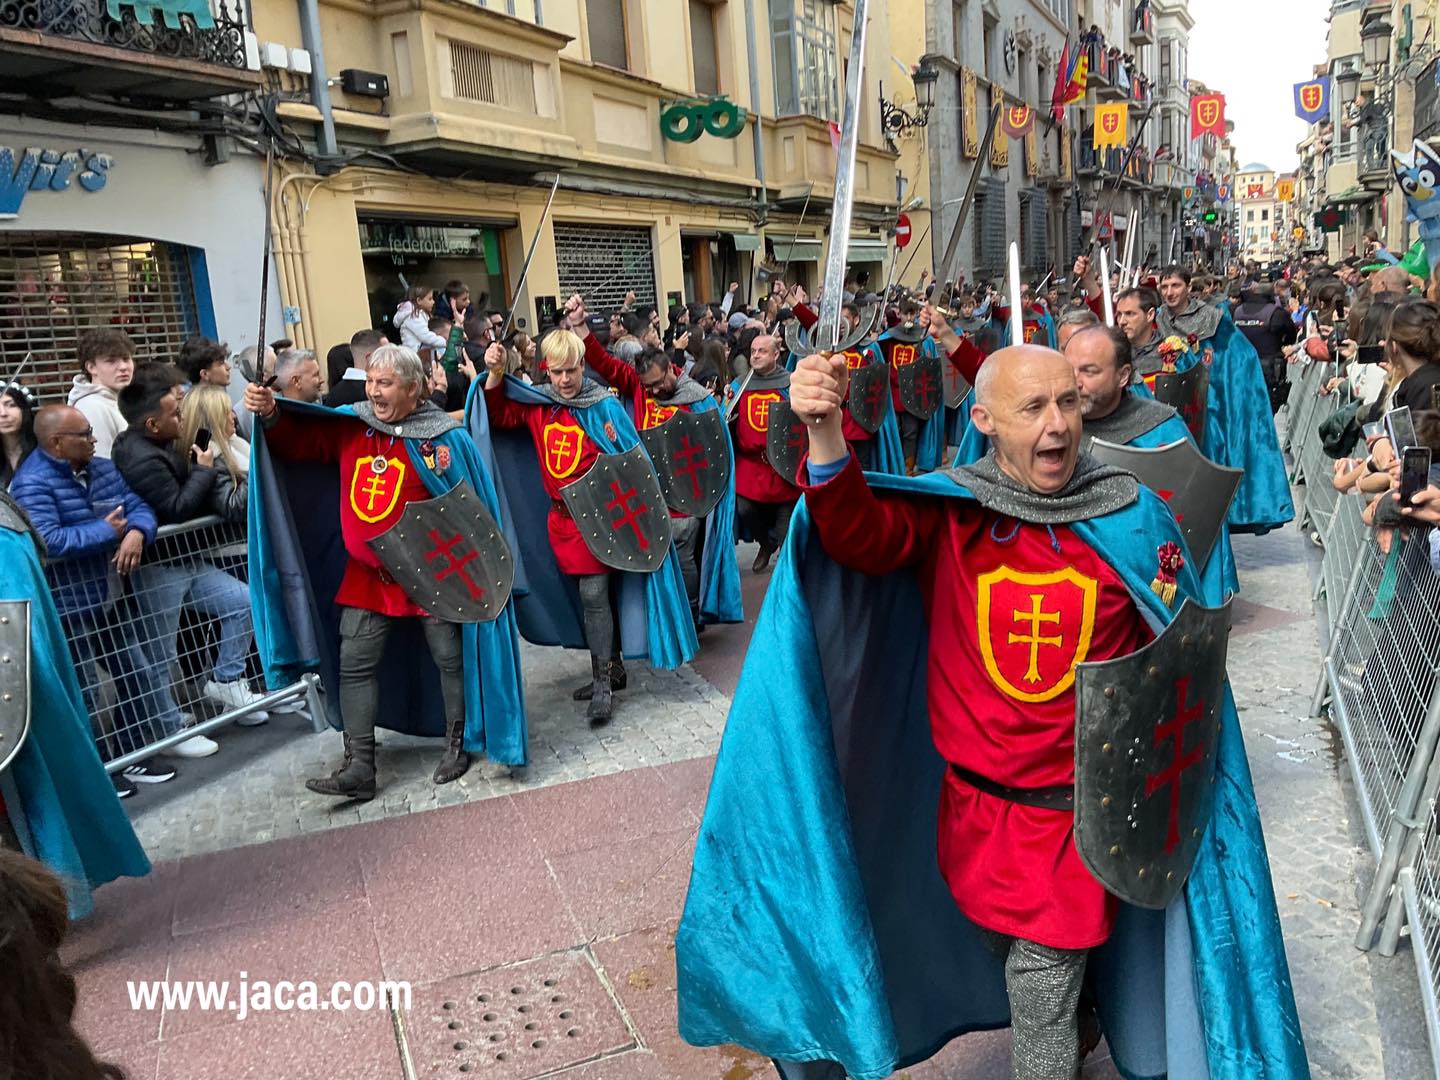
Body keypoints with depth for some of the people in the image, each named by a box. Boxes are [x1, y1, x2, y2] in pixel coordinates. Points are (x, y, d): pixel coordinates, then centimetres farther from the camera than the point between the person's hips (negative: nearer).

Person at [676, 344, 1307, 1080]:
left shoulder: (1131, 517, -8)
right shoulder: (947, 512, -9)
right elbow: (859, 533, -28)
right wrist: (826, 438, -45)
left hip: (1079, 811, -2)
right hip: (973, 802, 2)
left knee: (1042, 991, 6)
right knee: (1000, 953, 25)